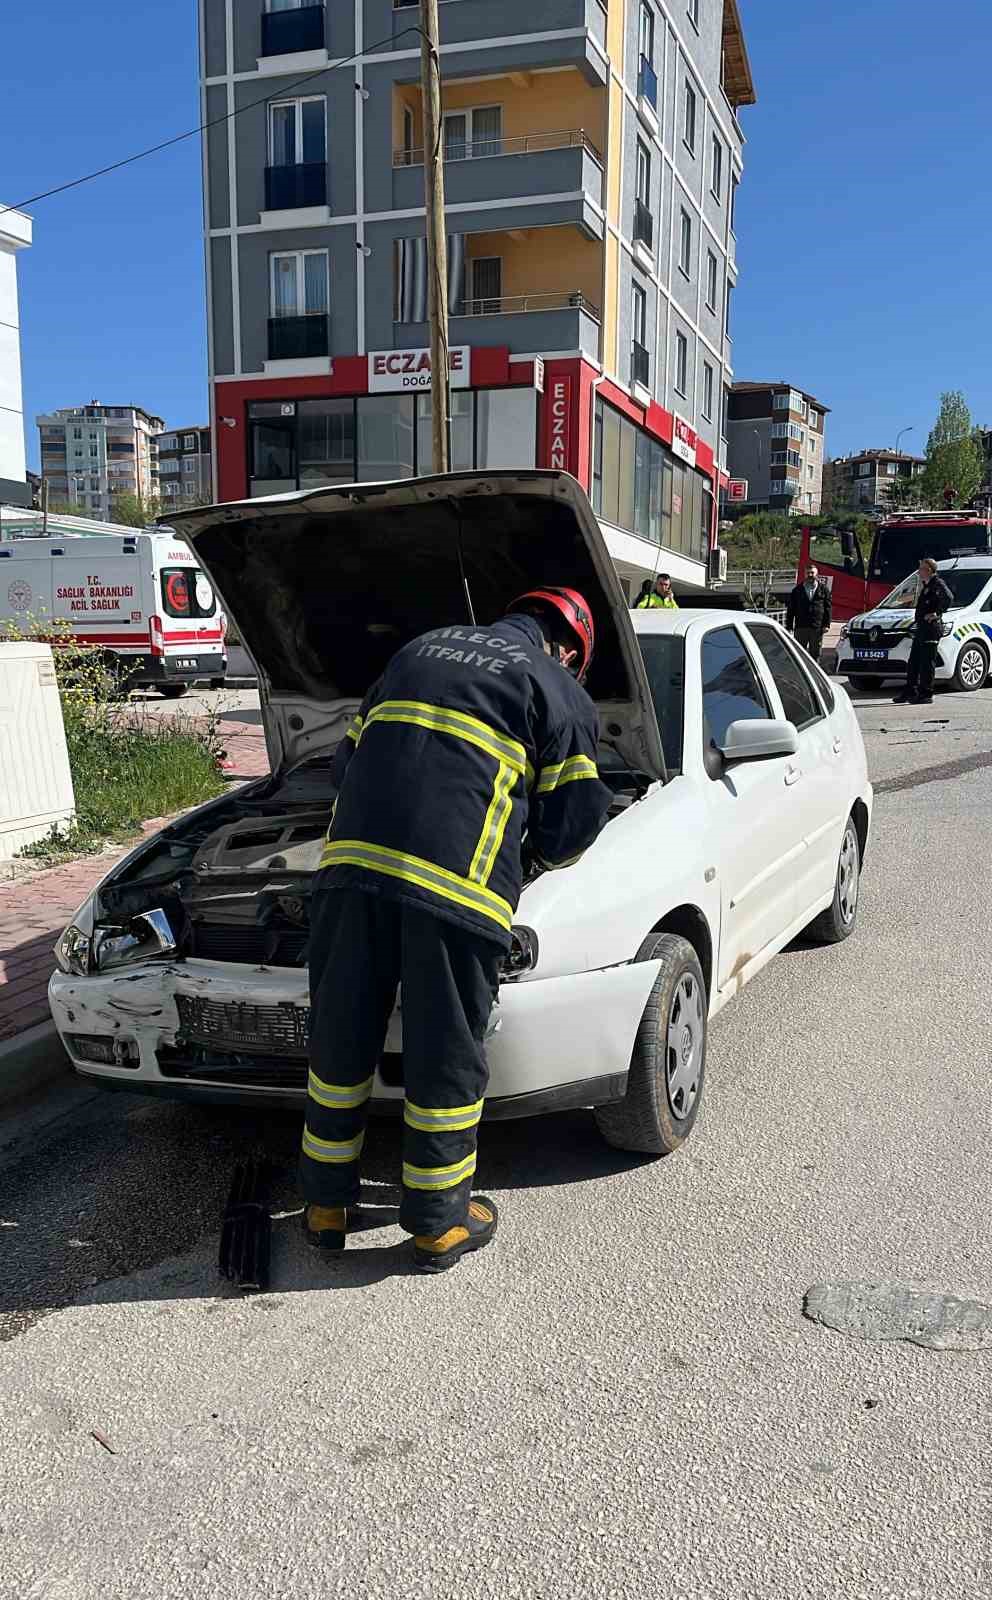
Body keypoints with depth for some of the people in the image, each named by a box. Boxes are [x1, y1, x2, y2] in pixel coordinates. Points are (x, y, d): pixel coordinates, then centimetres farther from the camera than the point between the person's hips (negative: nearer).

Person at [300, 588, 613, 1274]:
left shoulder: (419, 650, 27)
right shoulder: (560, 694, 12)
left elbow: (347, 760, 28)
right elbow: (568, 827, 12)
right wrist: (540, 852, 34)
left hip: (352, 859, 5)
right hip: (455, 882, -4)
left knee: (342, 1039, 15)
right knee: (446, 1053, 9)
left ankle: (327, 1205, 29)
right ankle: (440, 1223, 23)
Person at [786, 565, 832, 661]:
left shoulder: (823, 589, 7)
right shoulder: (797, 590, 9)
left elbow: (828, 608, 5)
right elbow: (790, 609, 8)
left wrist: (826, 624, -4)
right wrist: (789, 626, 1)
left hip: (817, 628, 0)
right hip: (800, 627, 0)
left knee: (815, 654, 6)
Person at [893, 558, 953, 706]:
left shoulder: (937, 583, -10)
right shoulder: (925, 585, 19)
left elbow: (949, 598, -27)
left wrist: (936, 614, -21)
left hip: (931, 628, -10)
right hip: (921, 628, 10)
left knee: (927, 663, -6)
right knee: (913, 662, 12)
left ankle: (926, 695, -3)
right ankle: (909, 692, 18)